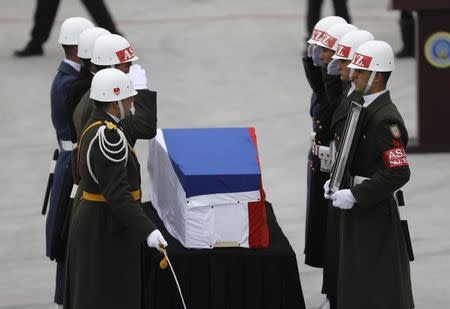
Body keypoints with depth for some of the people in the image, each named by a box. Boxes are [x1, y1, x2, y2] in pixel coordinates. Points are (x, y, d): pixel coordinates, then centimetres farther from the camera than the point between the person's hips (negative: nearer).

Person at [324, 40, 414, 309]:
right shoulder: (364, 108, 9)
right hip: (358, 209, 10)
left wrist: (354, 195, -23)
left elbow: (399, 173, -26)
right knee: (356, 284, 17)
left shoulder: (385, 118, -21)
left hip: (374, 214, -10)